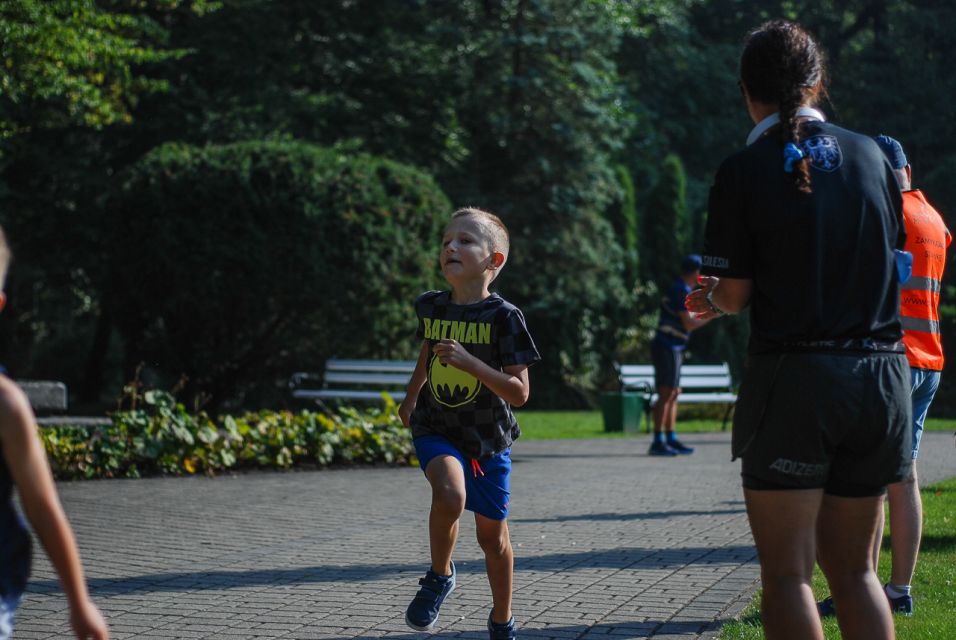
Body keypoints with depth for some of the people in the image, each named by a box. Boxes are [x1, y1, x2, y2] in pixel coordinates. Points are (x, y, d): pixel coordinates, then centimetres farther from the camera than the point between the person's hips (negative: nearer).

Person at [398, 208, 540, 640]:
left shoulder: (503, 316, -14)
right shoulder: (430, 306, -2)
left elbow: (519, 393, -18)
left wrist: (469, 361, -28)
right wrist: (410, 397, 28)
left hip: (488, 439, -1)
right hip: (436, 429, 1)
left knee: (492, 536, 11)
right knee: (450, 493, -30)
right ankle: (440, 576, -4)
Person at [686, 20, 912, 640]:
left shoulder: (745, 170, -6)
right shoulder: (870, 155, 6)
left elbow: (735, 294, -7)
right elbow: (893, 257, 14)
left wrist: (710, 298, 18)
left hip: (794, 378, -4)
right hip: (882, 376, 5)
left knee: (788, 572, 3)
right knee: (854, 567, 15)